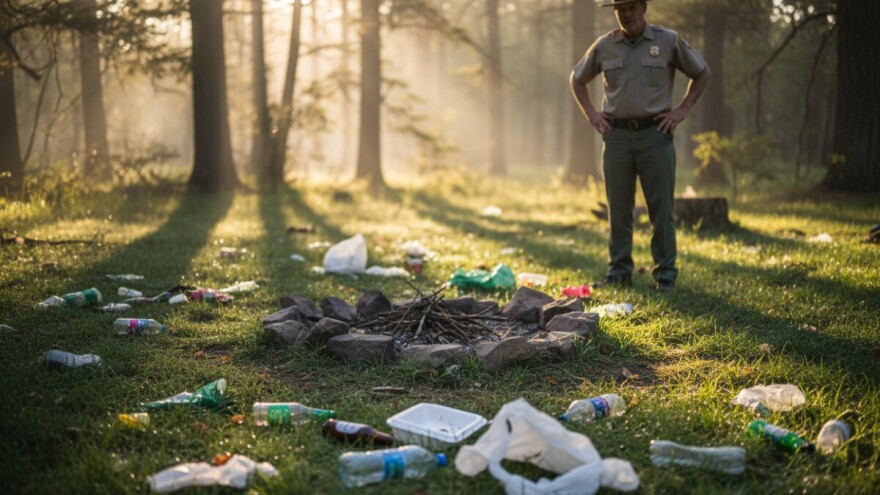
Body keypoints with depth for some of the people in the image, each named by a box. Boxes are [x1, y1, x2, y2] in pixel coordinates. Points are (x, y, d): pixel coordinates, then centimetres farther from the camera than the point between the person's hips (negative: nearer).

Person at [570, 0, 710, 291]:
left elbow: (702, 73, 10)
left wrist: (682, 110, 1)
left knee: (661, 208, -1)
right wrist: (591, 114, 9)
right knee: (618, 208, 5)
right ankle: (619, 271, 14)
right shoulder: (604, 46, 6)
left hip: (655, 133, -2)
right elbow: (577, 79, 21)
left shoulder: (669, 41, 0)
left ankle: (665, 274, 6)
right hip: (616, 134, 2)